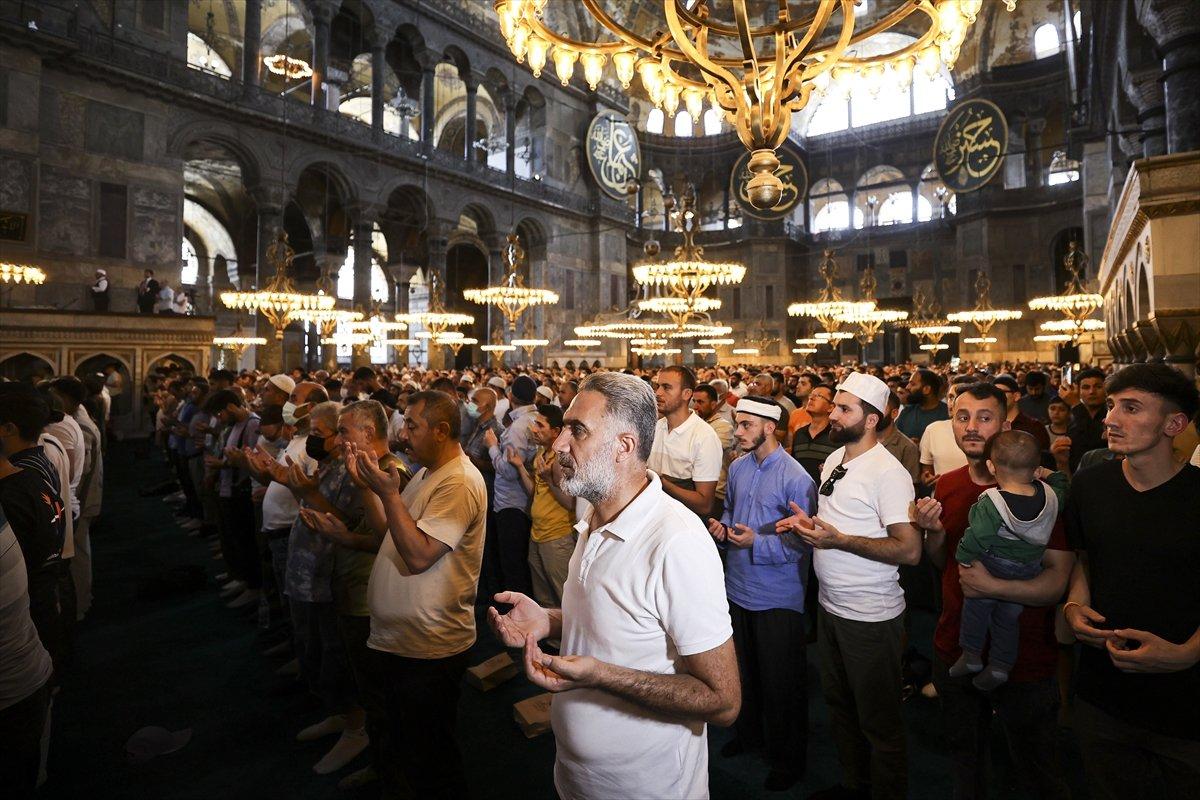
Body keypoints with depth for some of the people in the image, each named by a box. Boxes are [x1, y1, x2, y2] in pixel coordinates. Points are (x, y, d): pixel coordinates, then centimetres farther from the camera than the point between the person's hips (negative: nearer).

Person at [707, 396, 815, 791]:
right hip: (737, 588, 7)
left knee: (781, 683, 11)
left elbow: (804, 544, -19)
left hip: (777, 599, -6)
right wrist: (721, 528, -4)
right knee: (743, 670, 24)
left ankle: (788, 759, 32)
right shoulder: (738, 468, 2)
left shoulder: (795, 478, -19)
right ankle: (749, 732, 46)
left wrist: (757, 542, -28)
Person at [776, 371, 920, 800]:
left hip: (871, 615, -8)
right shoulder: (833, 460, 6)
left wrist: (838, 540, -27)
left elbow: (910, 550, -23)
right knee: (839, 703, 23)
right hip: (830, 604, 8)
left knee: (878, 718, 10)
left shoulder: (888, 472, -20)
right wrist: (807, 522, -1)